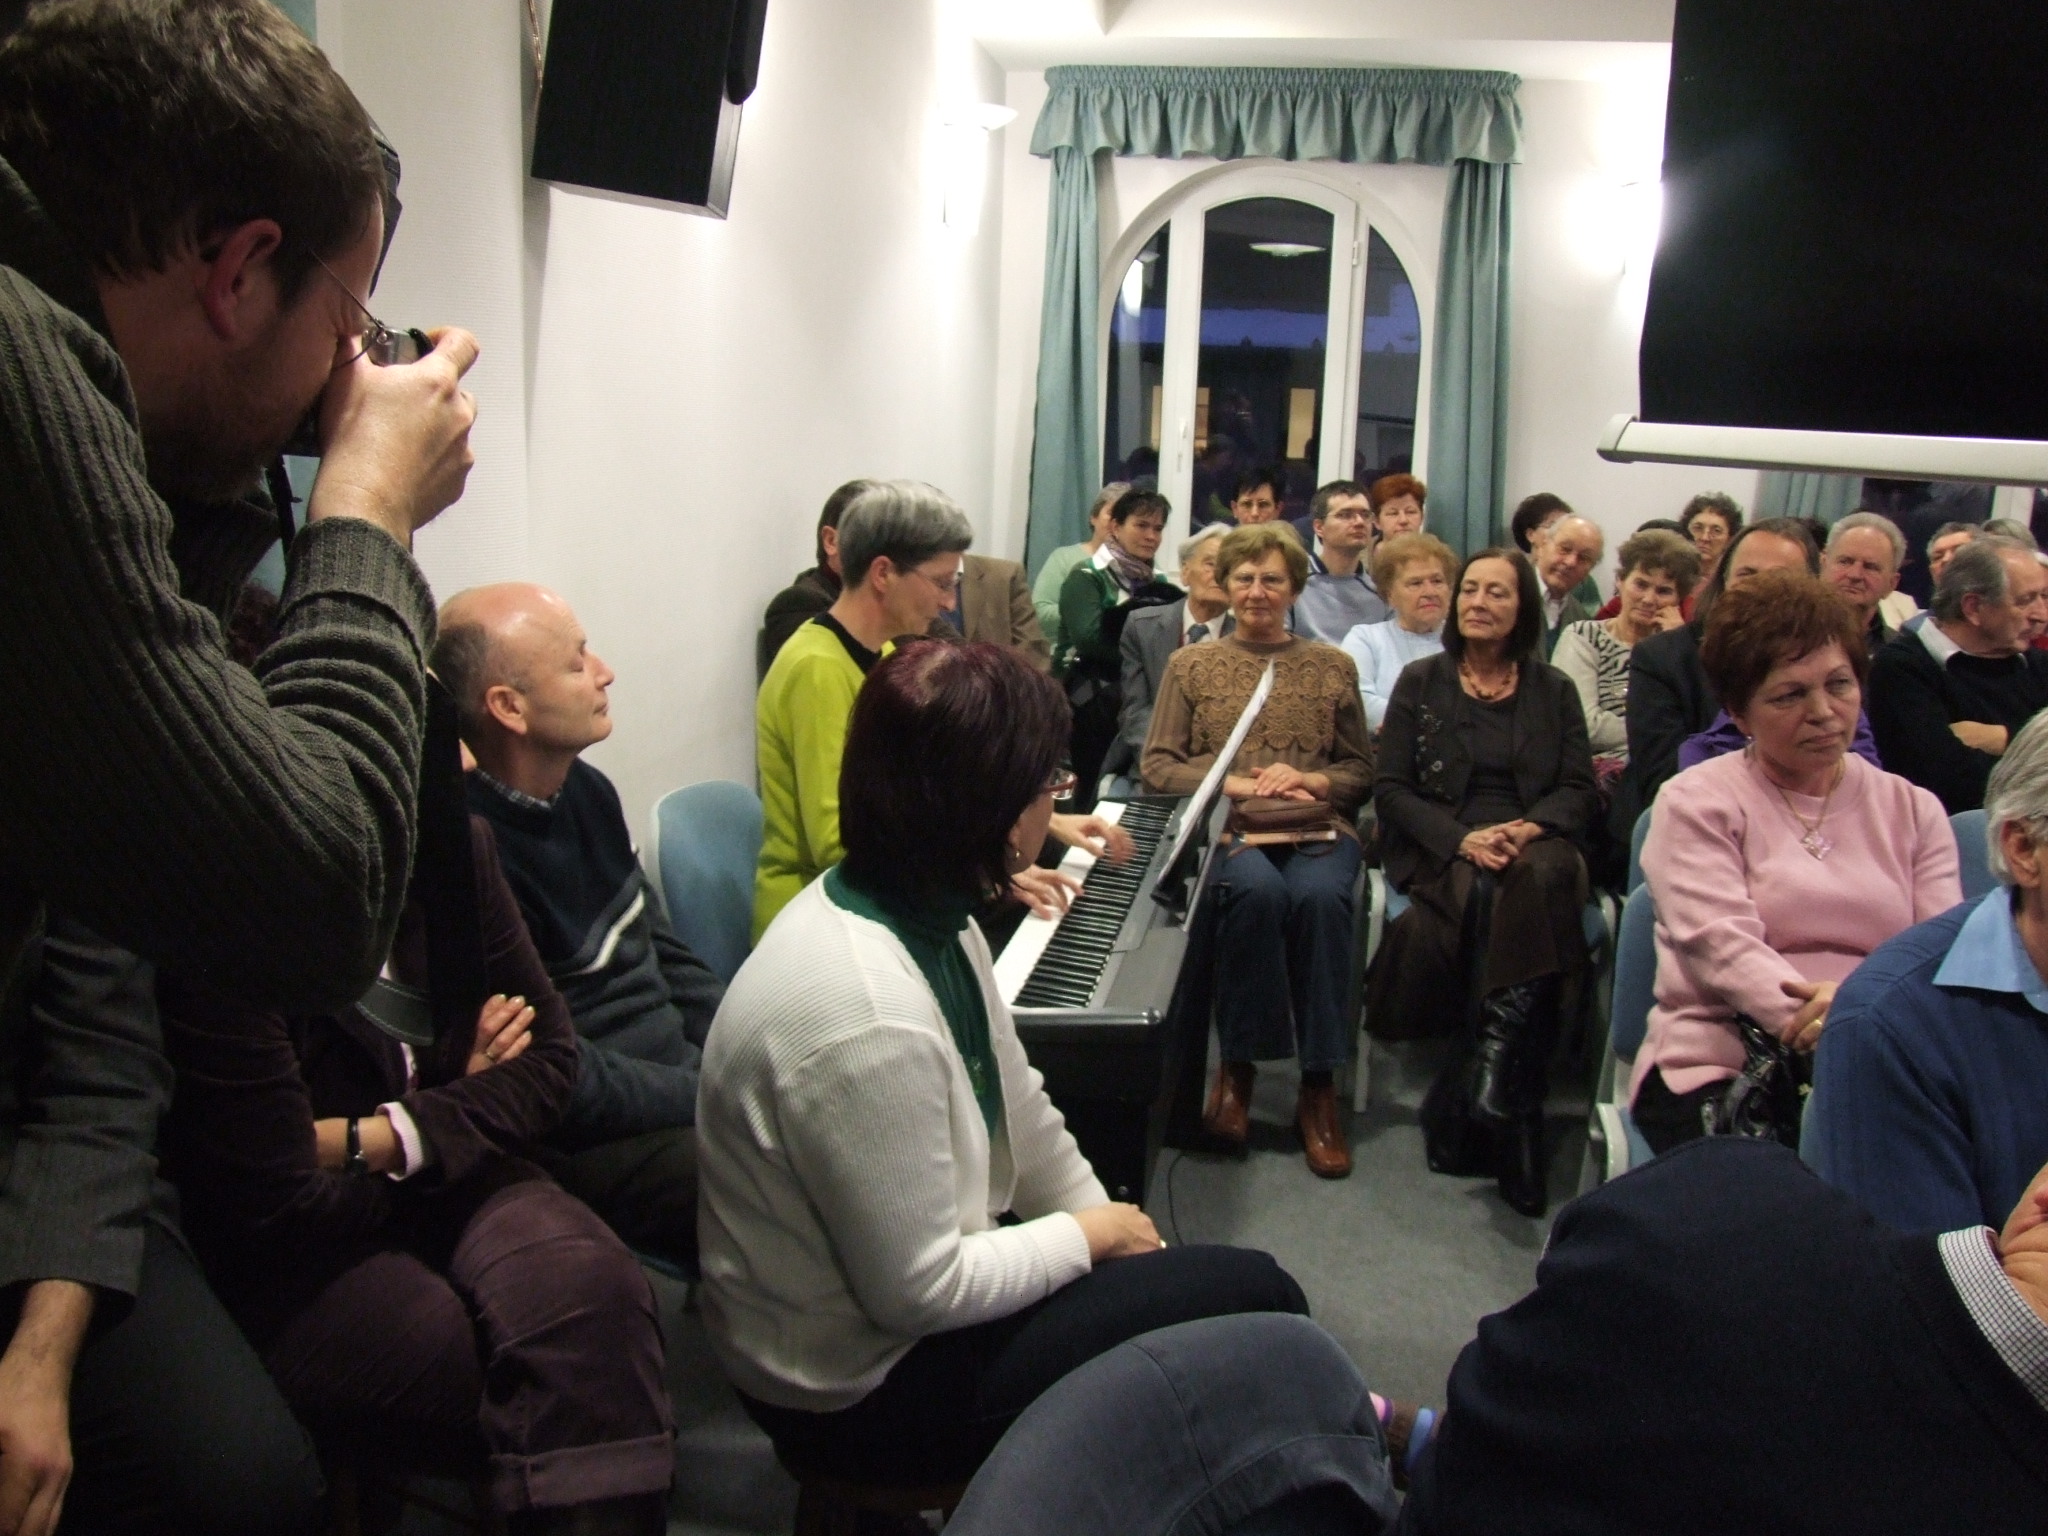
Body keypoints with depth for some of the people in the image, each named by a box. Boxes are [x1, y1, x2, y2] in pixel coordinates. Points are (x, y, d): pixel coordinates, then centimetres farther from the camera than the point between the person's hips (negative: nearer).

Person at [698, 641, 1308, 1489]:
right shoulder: (864, 1021, -34)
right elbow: (918, 1291, -25)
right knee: (1252, 1294, -6)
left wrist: (1108, 1223, 5)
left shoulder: (929, 913, -3)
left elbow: (1017, 1105, 9)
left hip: (922, 1263, 9)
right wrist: (1087, 1236, -12)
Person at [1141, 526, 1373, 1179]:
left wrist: (1308, 781, -6)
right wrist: (1235, 783, -9)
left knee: (1319, 896, -33)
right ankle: (1237, 1068, -18)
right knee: (1259, 888, -35)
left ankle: (1319, 1087, -22)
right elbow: (1157, 765, 7)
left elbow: (1361, 772, 16)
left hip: (1317, 828, 1)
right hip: (1225, 829, -1)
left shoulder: (1333, 666, 17)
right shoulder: (1190, 665, 14)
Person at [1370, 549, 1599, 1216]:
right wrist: (1461, 839, -13)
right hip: (1441, 848, -1)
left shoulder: (1554, 690, 17)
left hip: (1535, 844, 1)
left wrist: (1531, 827, -15)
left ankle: (1501, 1046, -36)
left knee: (1541, 877, -36)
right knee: (1475, 889, -36)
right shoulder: (1421, 682, 13)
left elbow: (1581, 790, 8)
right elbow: (1392, 787, 4)